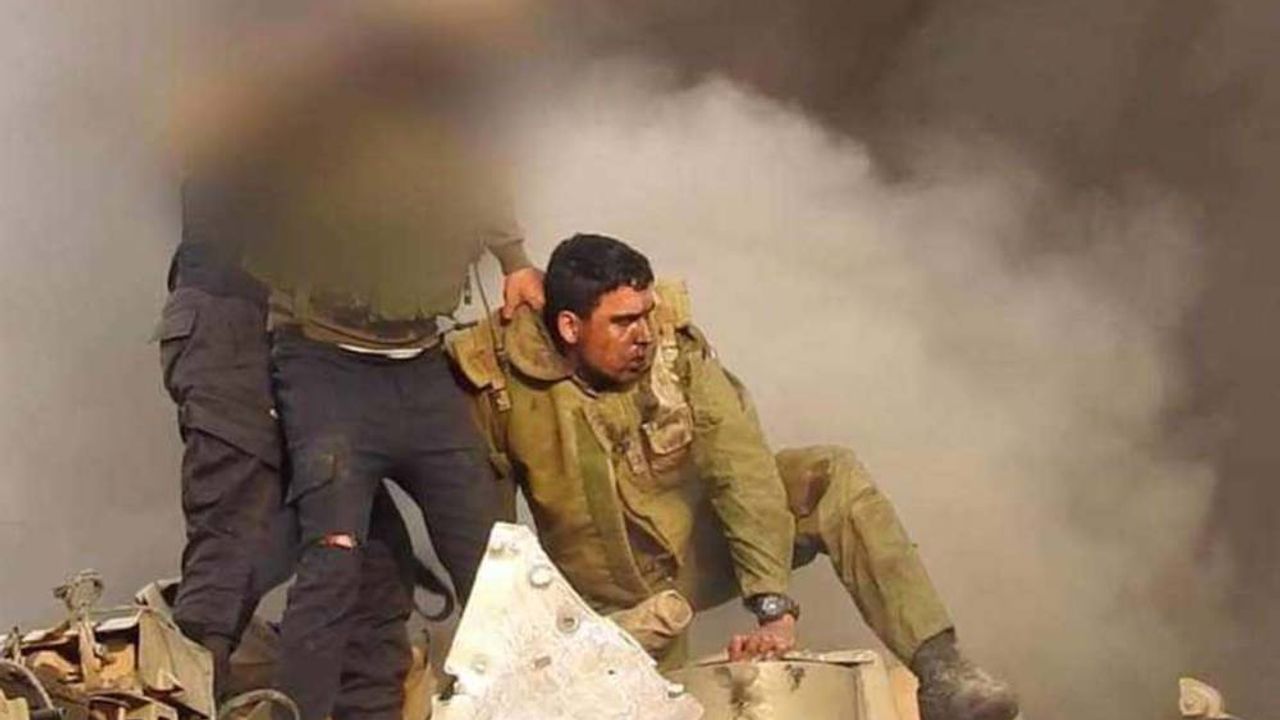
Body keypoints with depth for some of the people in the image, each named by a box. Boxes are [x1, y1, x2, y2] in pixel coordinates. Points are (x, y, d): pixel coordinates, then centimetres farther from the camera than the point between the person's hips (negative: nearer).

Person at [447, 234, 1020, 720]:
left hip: (704, 541, 2)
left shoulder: (675, 345, -19)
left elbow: (739, 466, -26)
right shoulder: (500, 376, -21)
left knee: (833, 478, -22)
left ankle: (938, 672, -30)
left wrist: (773, 604, -34)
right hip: (617, 599, -1)